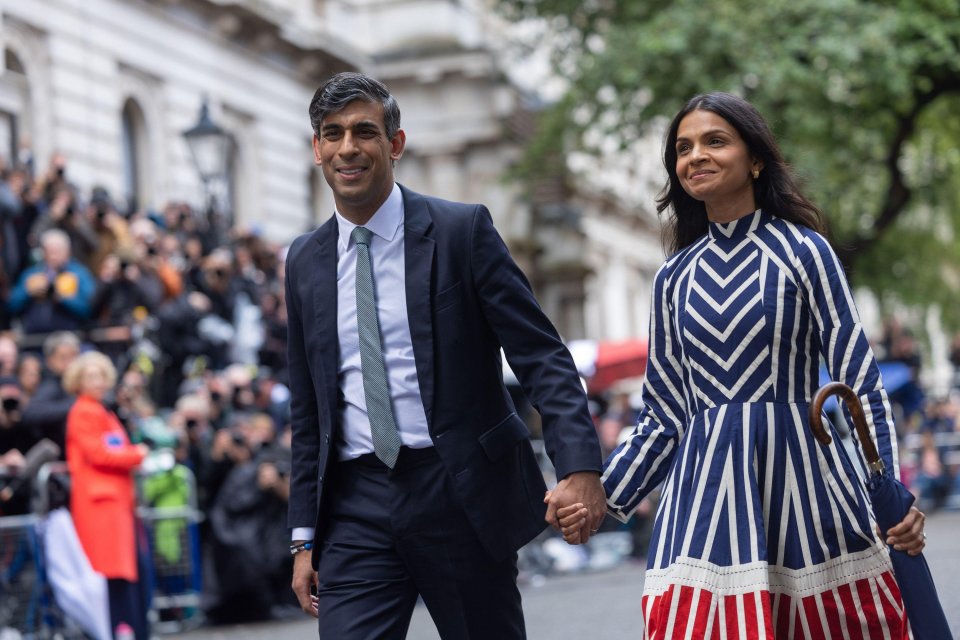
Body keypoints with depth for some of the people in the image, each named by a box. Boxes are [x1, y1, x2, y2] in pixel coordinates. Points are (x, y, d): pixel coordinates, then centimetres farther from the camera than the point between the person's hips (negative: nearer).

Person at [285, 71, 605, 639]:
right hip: (357, 507, 3)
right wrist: (305, 538, 11)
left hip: (461, 494, -3)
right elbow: (308, 410, 15)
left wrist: (580, 466, -22)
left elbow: (542, 355, -8)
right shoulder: (306, 261, 10)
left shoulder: (463, 230, -3)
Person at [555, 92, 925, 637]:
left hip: (801, 470, -2)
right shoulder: (675, 279, 12)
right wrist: (602, 497, 4)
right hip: (707, 486, 3)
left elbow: (861, 382, -1)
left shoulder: (803, 251, 2)